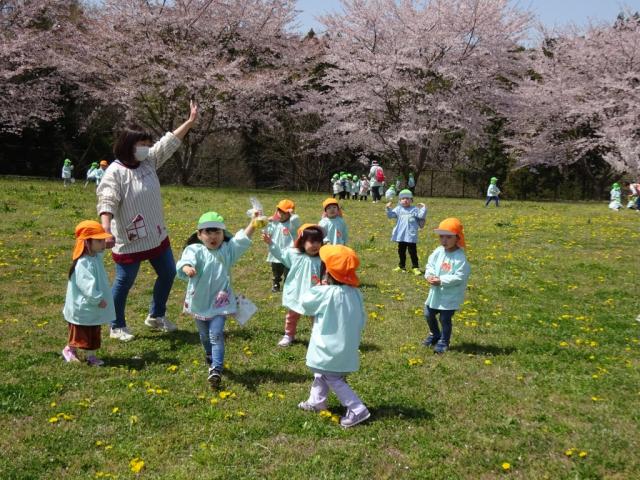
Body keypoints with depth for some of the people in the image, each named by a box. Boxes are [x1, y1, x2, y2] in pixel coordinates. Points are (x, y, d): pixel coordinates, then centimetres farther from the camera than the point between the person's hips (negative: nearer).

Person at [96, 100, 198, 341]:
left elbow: (169, 142, 7)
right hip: (129, 241, -8)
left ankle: (156, 316, 36)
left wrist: (190, 121, 5)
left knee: (168, 274, 17)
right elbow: (106, 204, -27)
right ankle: (117, 326, 22)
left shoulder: (149, 161, 2)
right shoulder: (115, 172, -19)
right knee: (124, 283, 5)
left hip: (157, 236, 8)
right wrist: (106, 230, -41)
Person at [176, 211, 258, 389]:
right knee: (205, 336, 19)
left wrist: (253, 222, -28)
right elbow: (186, 261, -28)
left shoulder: (227, 250, -1)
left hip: (220, 302, -1)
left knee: (216, 335, -13)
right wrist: (187, 268, -54)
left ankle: (216, 370, -17)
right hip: (199, 302, 1)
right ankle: (211, 359, 45)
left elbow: (242, 239, -13)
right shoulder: (195, 250, -10)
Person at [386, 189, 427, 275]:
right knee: (401, 251, 15)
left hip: (411, 236, -4)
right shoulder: (398, 209, 4)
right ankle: (401, 266, 27)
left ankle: (415, 267, 2)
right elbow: (391, 215, -3)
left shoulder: (414, 210, 0)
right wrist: (388, 208, -18)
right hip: (401, 235, 4)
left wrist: (424, 208, -14)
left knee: (412, 252, -2)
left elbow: (421, 216, -7)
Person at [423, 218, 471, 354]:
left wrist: (441, 281, -26)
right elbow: (430, 265, 4)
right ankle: (435, 335, 43)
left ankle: (444, 342, 25)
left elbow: (459, 277, -24)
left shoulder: (460, 257, -21)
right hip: (435, 293, 7)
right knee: (429, 315, 19)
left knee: (445, 319, 3)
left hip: (450, 296, -7)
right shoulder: (438, 252, -2)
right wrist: (429, 275, -17)